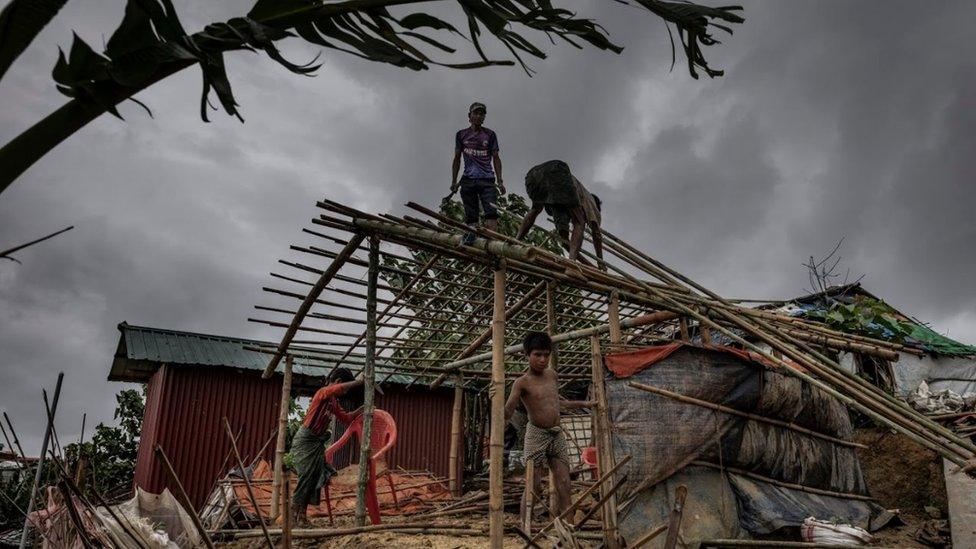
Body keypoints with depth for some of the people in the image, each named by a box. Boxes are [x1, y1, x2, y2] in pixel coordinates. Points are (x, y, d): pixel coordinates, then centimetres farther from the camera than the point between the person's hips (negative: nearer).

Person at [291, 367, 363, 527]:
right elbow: (339, 388, -37)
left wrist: (362, 408, 10)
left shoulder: (334, 402, 12)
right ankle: (294, 514, 2)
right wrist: (359, 382, -30)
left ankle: (302, 514, 14)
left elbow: (346, 418, 19)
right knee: (306, 477, -8)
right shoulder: (323, 392, -15)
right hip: (305, 441, -9)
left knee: (316, 478, 6)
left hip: (317, 442, 9)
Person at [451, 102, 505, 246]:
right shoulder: (461, 135, 14)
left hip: (487, 179, -1)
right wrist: (454, 181, 10)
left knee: (491, 212, -16)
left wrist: (500, 181, 1)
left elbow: (496, 158, 10)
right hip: (468, 180, 1)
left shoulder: (490, 135, 12)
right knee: (470, 215, -5)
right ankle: (469, 239, -9)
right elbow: (457, 159, 17)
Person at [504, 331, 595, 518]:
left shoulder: (551, 374, 9)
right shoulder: (522, 382, -9)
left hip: (557, 435, 6)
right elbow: (507, 413, -18)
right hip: (536, 435, -5)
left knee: (564, 485, 0)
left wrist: (582, 404, 34)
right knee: (534, 485, -6)